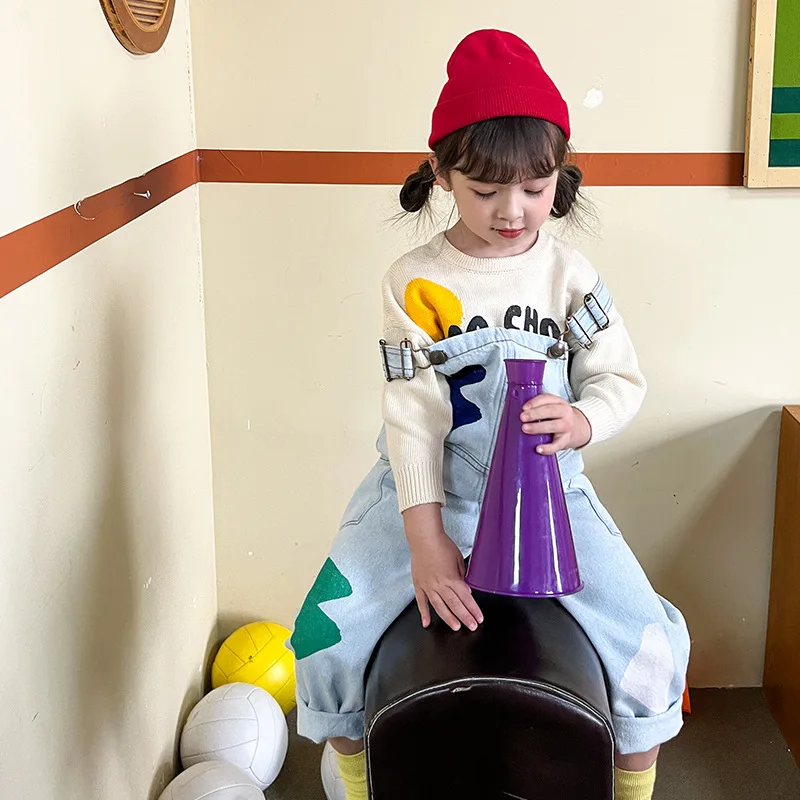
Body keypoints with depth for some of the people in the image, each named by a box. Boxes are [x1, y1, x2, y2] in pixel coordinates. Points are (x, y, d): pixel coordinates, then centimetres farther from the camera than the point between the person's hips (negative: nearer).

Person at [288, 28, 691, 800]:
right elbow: (411, 415, -11)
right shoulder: (414, 280, -8)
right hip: (428, 492, -1)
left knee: (652, 643, -12)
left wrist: (583, 420, -23)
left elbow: (621, 378, 2)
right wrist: (427, 543, -18)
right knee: (325, 636, -13)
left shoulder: (570, 273, -2)